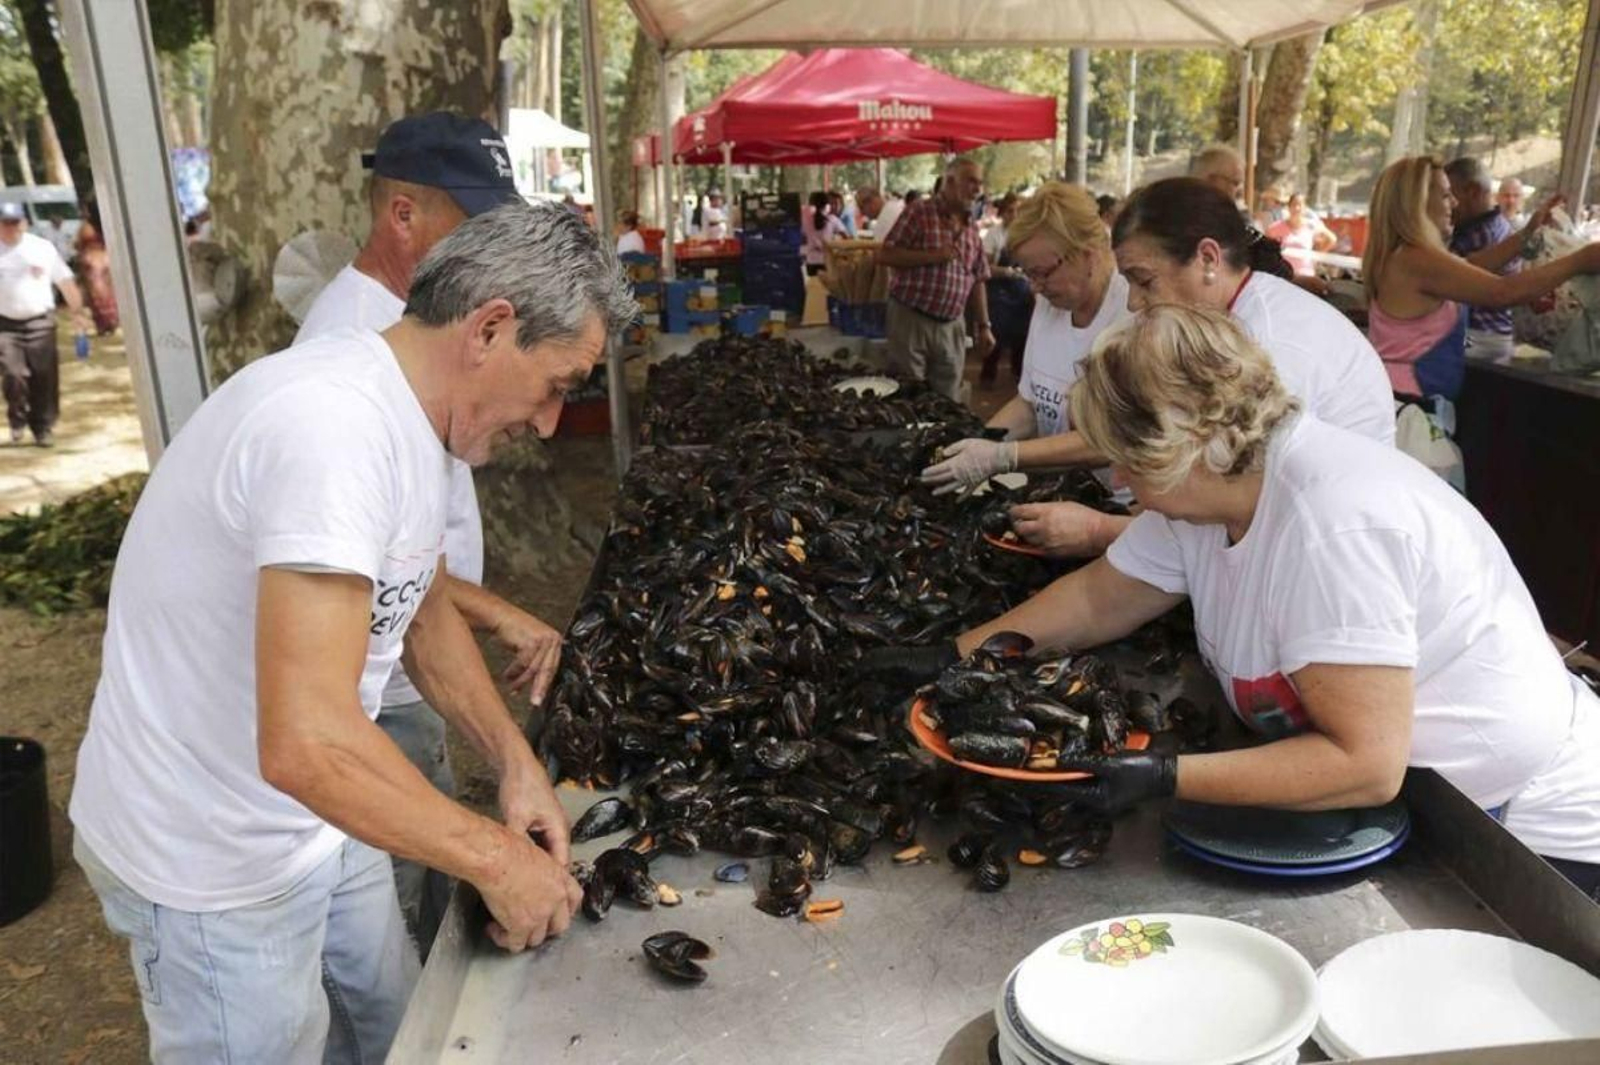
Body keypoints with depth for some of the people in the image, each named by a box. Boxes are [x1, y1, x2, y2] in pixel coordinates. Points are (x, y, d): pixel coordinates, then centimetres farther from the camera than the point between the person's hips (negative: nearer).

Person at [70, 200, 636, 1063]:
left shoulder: (411, 414, -1)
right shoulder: (334, 425, -32)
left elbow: (425, 609, 12)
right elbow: (307, 745, -37)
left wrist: (514, 763, 1)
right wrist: (496, 860, -24)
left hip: (317, 824, 9)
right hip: (212, 864, -8)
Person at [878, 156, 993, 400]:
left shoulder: (972, 228, 11)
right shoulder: (919, 212, -6)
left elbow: (976, 282, 14)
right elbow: (886, 255, -11)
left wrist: (983, 326, 9)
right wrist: (933, 256, -18)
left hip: (952, 325, 5)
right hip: (910, 319, -5)